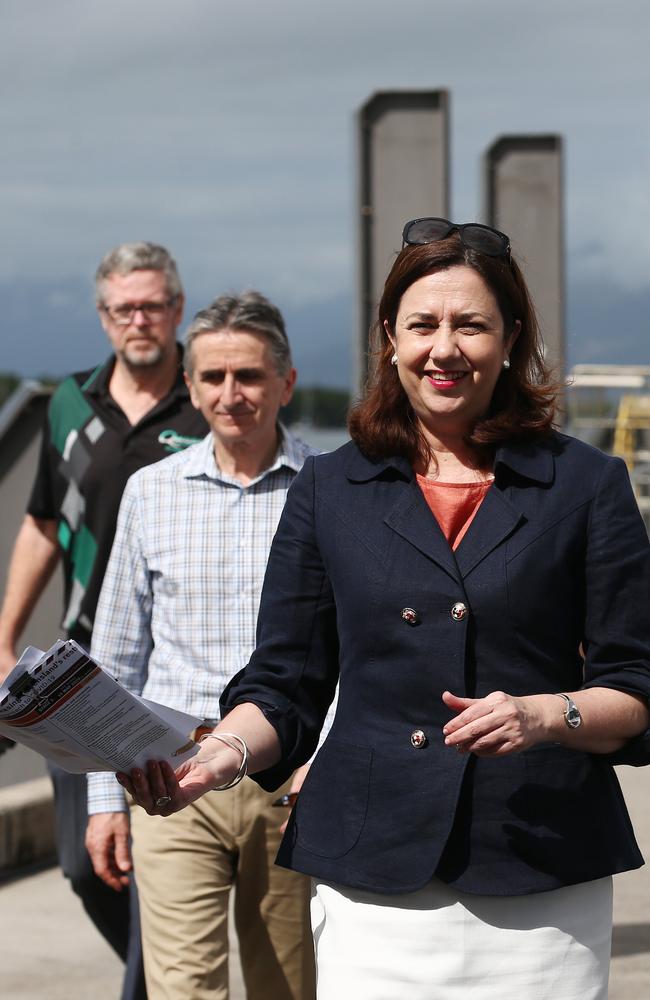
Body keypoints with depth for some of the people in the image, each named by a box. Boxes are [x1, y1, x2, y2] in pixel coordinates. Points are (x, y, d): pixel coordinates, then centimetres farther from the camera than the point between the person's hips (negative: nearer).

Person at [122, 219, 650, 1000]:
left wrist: (548, 714, -14)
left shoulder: (586, 484, 6)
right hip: (373, 889, 1)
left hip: (543, 887, -1)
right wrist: (226, 751, -9)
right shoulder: (328, 490, 11)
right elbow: (285, 686, 11)